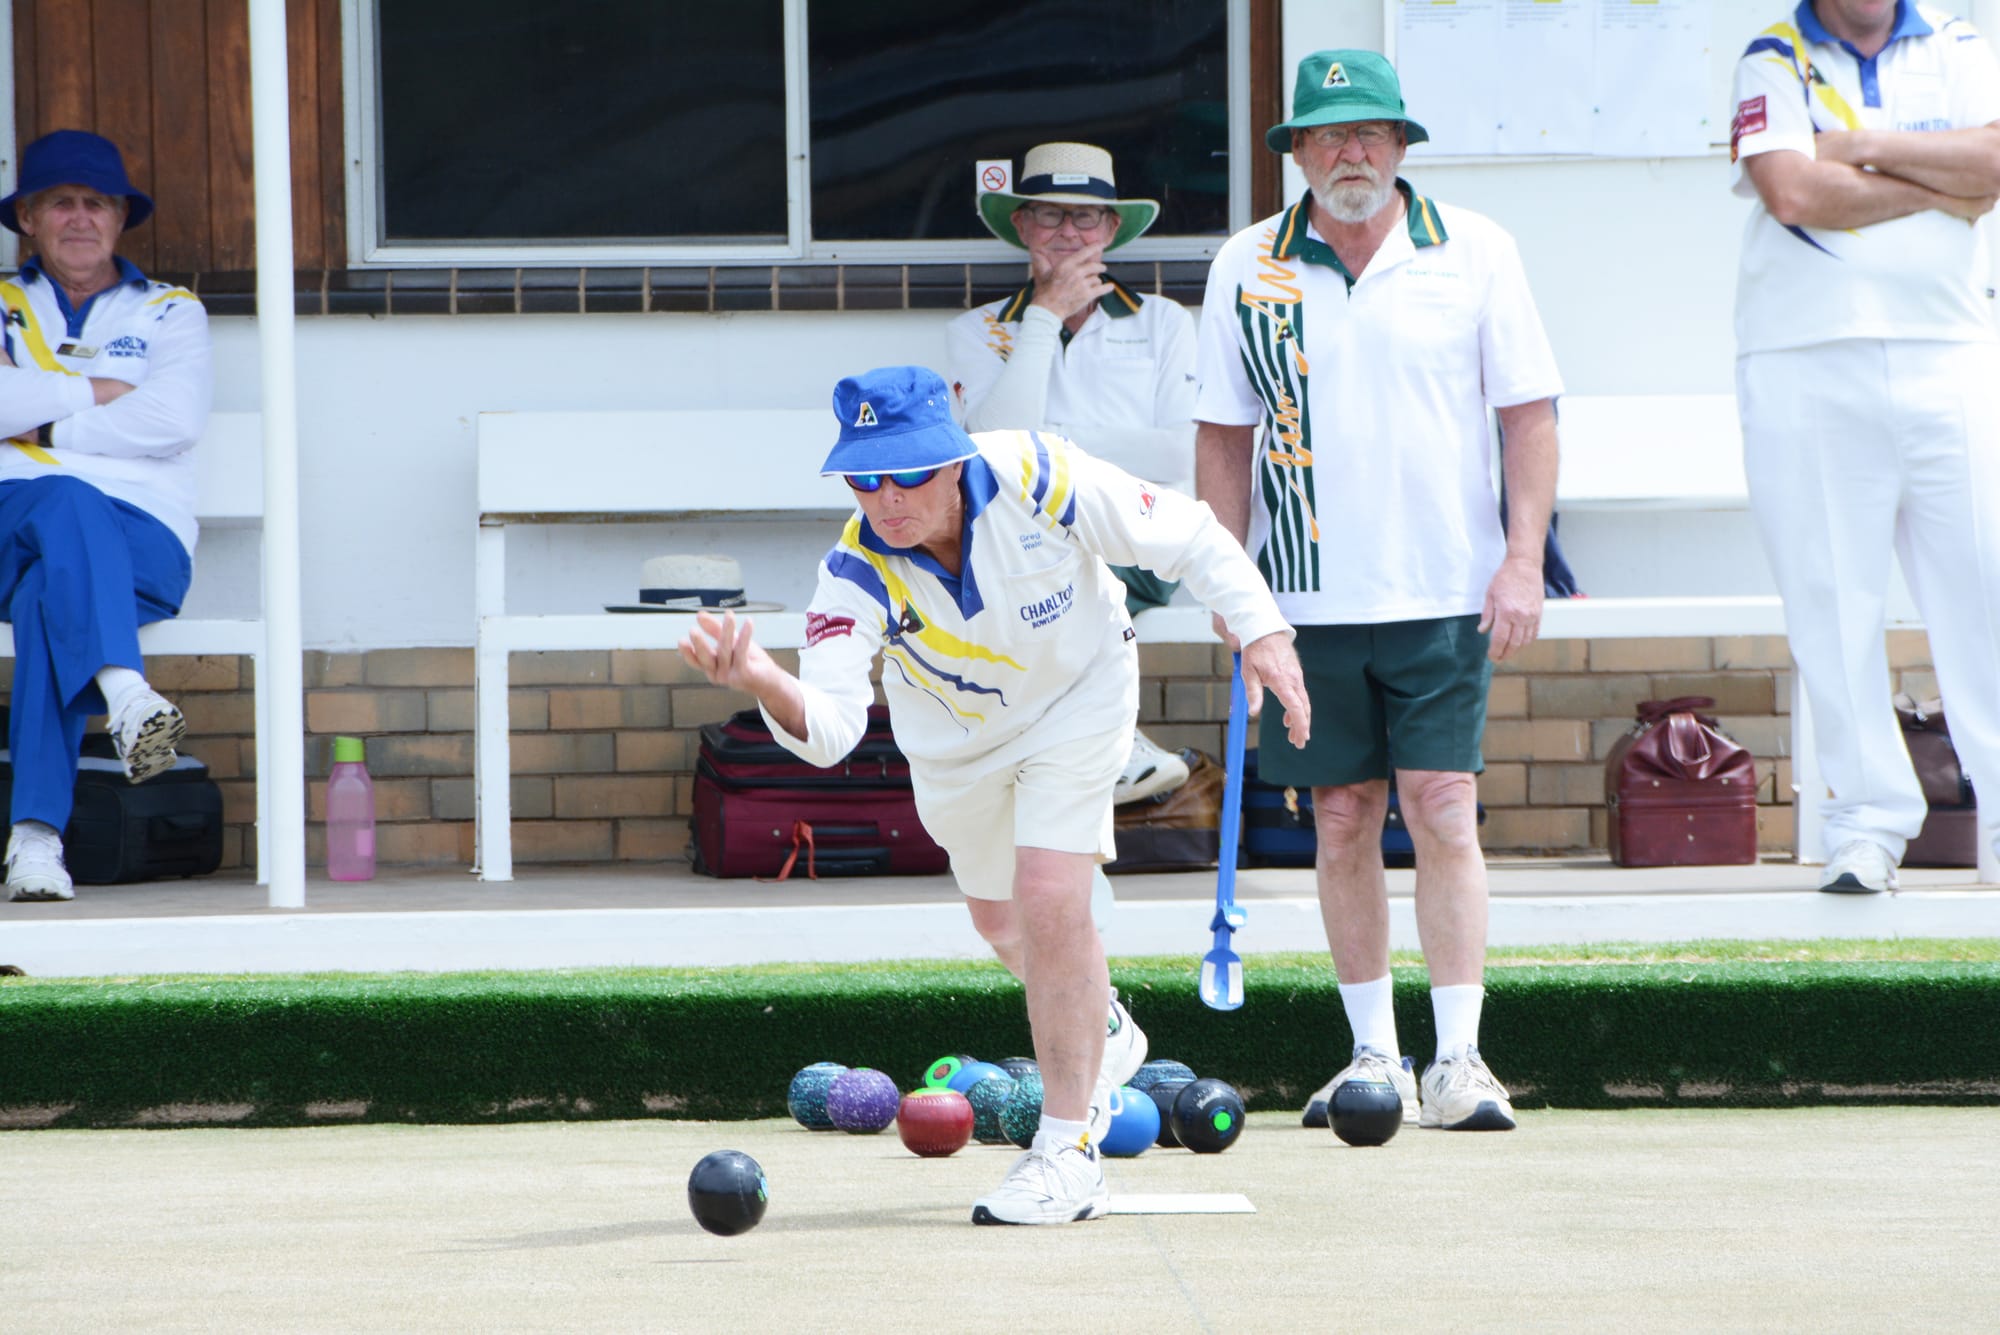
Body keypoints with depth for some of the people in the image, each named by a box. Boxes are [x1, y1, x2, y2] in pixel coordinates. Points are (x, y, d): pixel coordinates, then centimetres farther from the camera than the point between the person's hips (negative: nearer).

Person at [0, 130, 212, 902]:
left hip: (141, 541, 0)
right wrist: (93, 393, -2)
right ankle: (125, 695, -61)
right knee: (67, 504, -37)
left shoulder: (171, 315, 20)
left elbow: (174, 420, -1)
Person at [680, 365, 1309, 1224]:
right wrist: (767, 686, -66)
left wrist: (1260, 630, -27)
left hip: (1077, 697, -3)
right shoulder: (859, 574, -33)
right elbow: (830, 727, -45)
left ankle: (1067, 1151, -8)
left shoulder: (1037, 477, -35)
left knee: (1049, 903, -20)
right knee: (1001, 920, 21)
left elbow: (1184, 536, -20)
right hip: (956, 746, 3)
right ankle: (1102, 1036, 55)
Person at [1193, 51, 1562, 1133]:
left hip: (1443, 593, -2)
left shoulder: (1473, 253, 1)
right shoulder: (1247, 269, 5)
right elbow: (1223, 432, 9)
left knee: (1443, 814, -8)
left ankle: (1458, 1062, -8)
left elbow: (1528, 410, 2)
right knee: (1342, 821, 4)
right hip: (1308, 595, 2)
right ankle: (1373, 1057, 13)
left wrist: (1524, 557, -7)